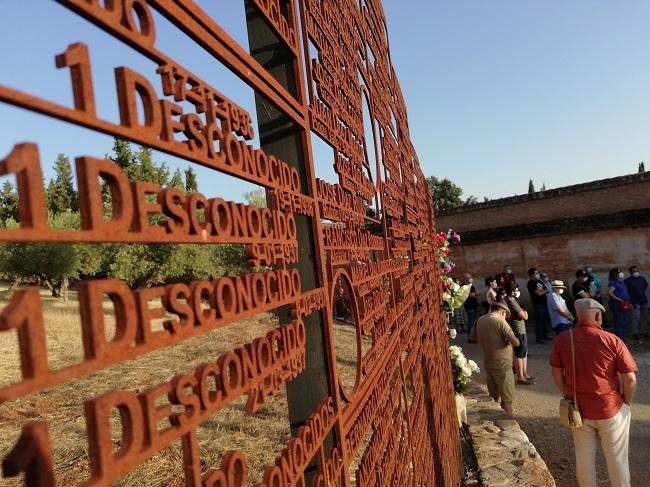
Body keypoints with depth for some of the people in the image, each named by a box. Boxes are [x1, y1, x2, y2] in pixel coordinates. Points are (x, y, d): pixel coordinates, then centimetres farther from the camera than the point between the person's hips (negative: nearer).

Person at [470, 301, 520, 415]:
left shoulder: (480, 320, 3)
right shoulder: (500, 321, -17)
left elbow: (473, 336, 19)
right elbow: (516, 342, -20)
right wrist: (508, 340, 0)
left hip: (488, 364, 7)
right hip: (502, 366, -7)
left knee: (493, 398, 19)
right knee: (507, 400, 4)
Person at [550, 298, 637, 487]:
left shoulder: (562, 340, -10)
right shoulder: (612, 341, -17)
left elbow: (556, 374, -2)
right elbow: (630, 379, -12)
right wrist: (626, 402, 6)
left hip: (579, 409, 2)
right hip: (611, 409, -2)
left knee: (584, 457, 18)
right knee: (617, 459, 18)